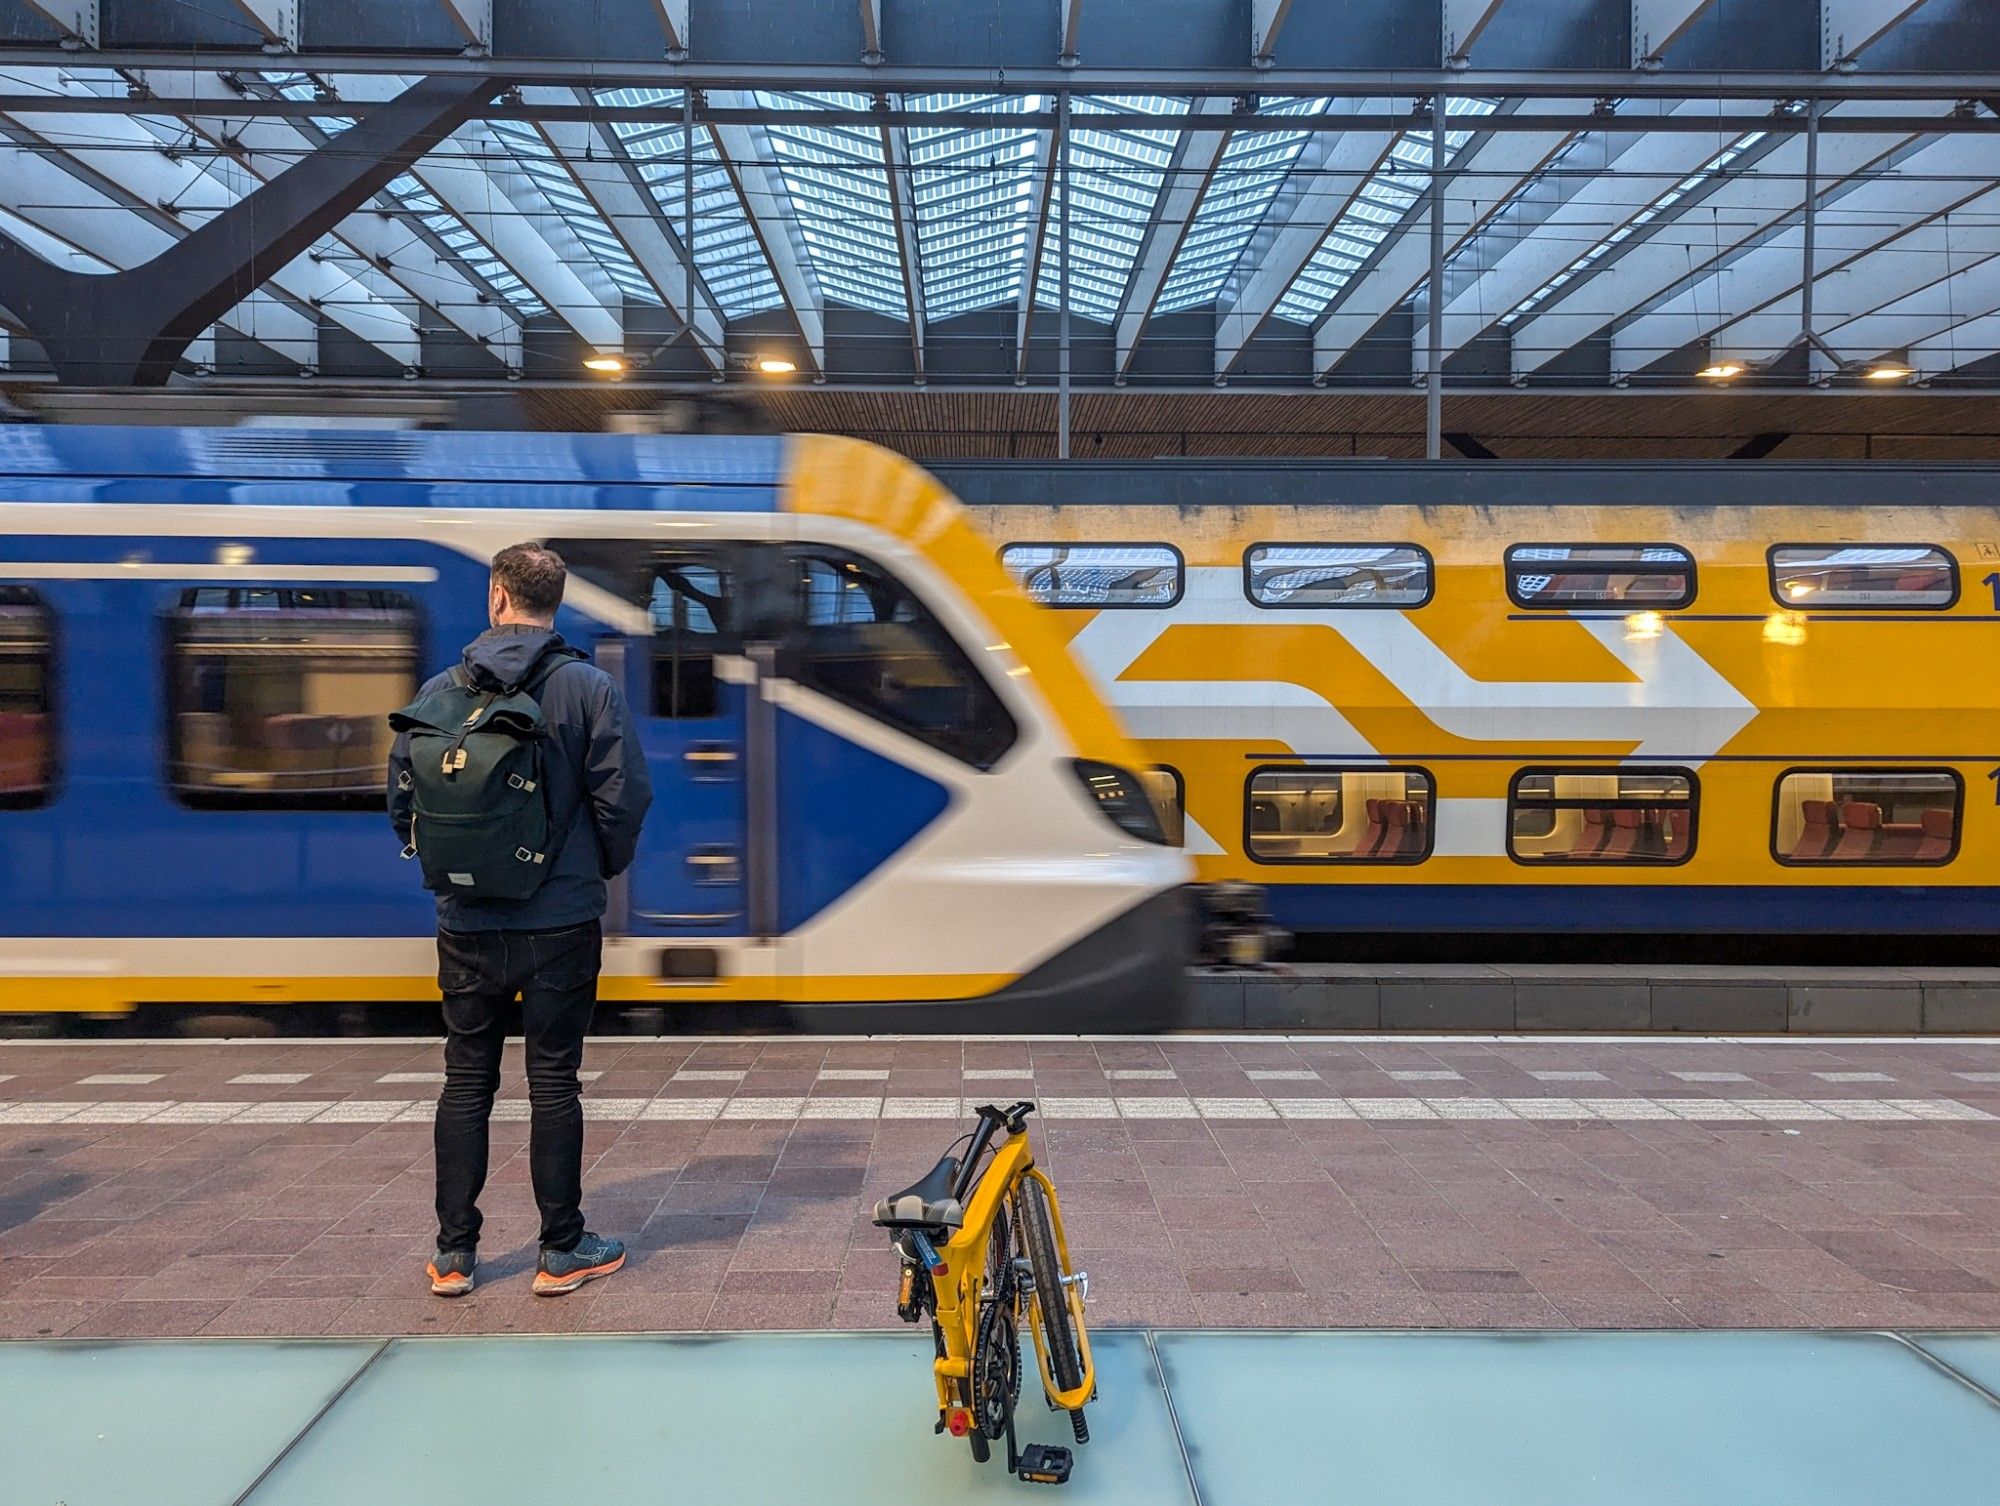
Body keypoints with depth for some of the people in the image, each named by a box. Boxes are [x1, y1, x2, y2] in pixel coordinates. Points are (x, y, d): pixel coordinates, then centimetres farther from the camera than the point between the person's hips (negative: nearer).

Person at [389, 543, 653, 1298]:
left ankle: (453, 1254, 20)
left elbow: (401, 797, 3)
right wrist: (602, 869, 8)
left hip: (467, 924, 2)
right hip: (561, 921, -2)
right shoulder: (589, 688, -6)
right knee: (554, 1082, 6)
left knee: (465, 1082, 12)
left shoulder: (440, 690, 0)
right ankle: (563, 1251, 15)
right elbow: (623, 796, -9)